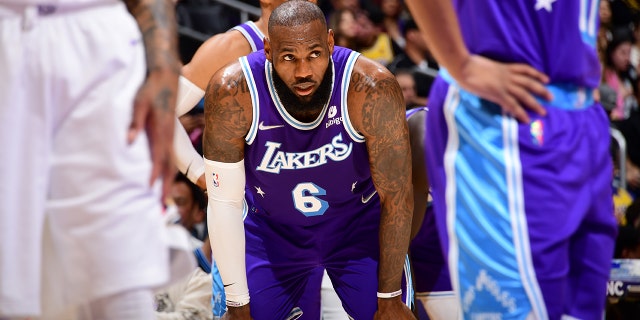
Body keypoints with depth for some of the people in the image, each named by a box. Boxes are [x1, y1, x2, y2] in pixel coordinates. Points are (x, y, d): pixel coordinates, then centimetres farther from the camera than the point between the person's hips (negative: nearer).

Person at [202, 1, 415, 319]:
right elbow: (224, 202, -19)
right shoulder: (232, 92, -28)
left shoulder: (373, 88, -31)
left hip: (359, 223, -1)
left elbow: (396, 197, -21)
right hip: (269, 228, 1)